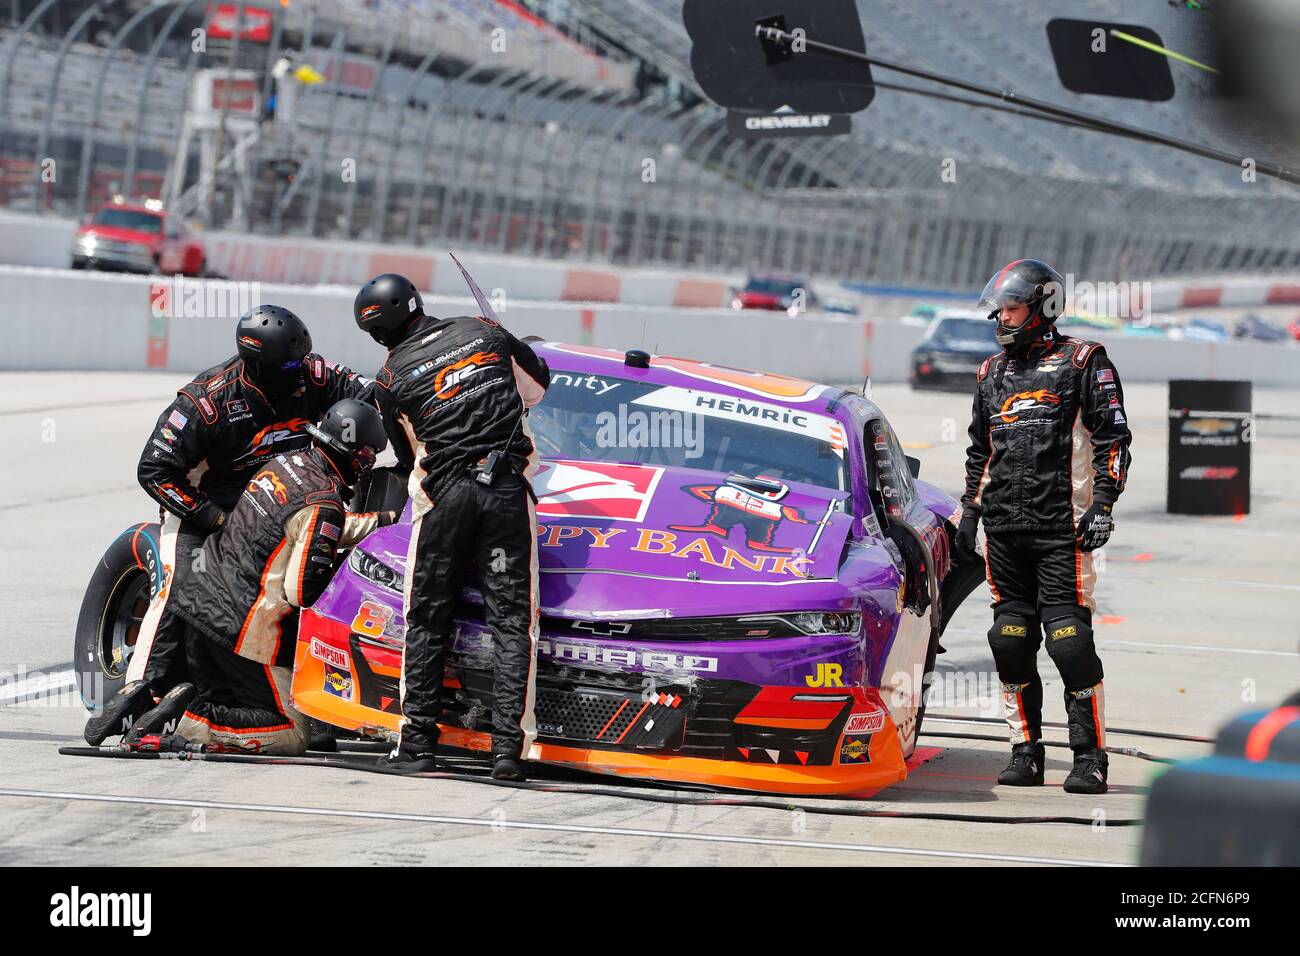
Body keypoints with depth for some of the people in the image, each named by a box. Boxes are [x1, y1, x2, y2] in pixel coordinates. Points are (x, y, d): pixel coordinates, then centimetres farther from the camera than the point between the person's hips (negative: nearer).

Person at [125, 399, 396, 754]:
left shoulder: (286, 461, 8)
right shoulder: (322, 504, -18)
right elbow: (302, 589, -20)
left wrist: (384, 520, 28)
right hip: (244, 626, -9)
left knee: (217, 702, 26)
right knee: (289, 737, -3)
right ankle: (190, 724, -16)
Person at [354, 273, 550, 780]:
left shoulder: (391, 379, 2)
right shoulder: (483, 332, 7)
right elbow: (537, 384, 23)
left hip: (443, 495, -1)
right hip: (508, 489, 1)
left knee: (427, 620, 11)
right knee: (511, 619, 2)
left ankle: (417, 742, 10)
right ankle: (509, 744, -5)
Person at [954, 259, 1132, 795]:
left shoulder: (1082, 363, 2)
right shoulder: (992, 373, 19)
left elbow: (1113, 439, -1)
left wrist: (1103, 504, -9)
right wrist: (969, 510, 21)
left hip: (1061, 529, -6)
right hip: (1002, 529, 6)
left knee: (1069, 639, -11)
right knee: (1011, 642, 4)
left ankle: (1090, 757, -6)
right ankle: (1026, 752, 11)